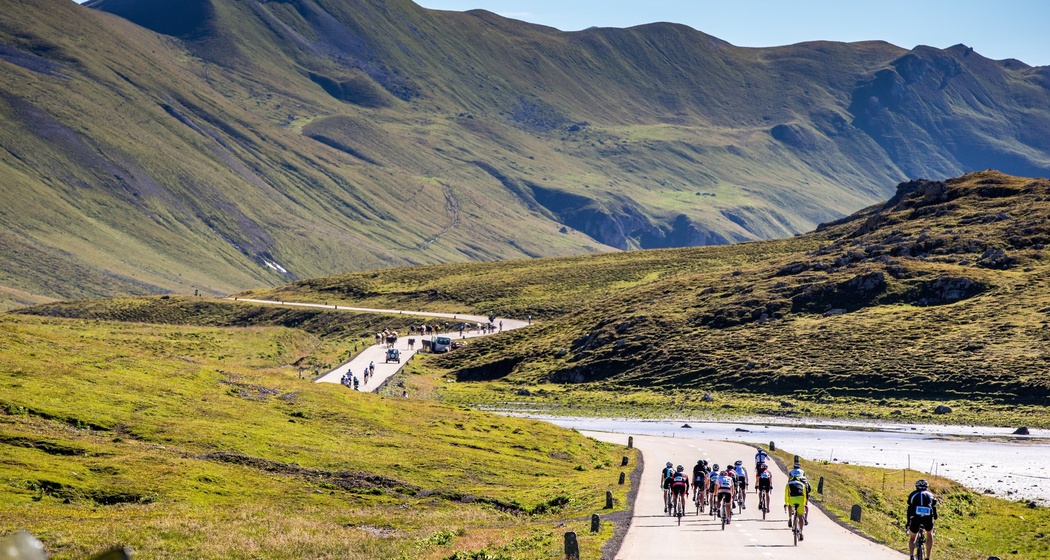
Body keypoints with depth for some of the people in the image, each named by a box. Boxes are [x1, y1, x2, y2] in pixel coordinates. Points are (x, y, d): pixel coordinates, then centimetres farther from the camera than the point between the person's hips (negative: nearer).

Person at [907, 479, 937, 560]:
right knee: (929, 534, 29)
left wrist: (908, 523, 36)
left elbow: (909, 510, 27)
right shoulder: (930, 495, 26)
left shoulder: (913, 495, 25)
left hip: (916, 517, 0)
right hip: (928, 517, 0)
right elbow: (934, 509, 29)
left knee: (912, 538, 20)